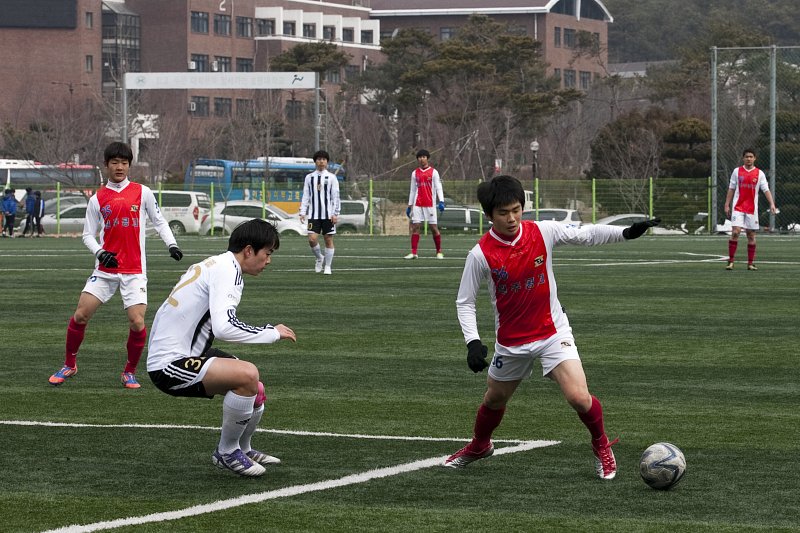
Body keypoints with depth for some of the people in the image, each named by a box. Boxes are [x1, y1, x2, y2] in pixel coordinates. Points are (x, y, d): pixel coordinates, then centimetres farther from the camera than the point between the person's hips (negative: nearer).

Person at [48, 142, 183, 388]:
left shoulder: (142, 193, 3)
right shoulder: (97, 199, 6)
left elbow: (159, 222, 9)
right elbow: (88, 234, 8)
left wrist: (171, 244, -6)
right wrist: (100, 253, -10)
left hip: (134, 271, -1)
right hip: (106, 269, 1)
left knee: (137, 322, -13)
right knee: (80, 314, -5)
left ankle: (130, 372, 8)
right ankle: (69, 365, 15)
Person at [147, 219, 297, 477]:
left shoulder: (216, 264, 13)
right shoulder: (227, 270, -17)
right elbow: (223, 327, -30)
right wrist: (272, 333, -18)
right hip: (170, 365, -11)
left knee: (254, 388, 17)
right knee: (247, 375, -26)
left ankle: (242, 450, 38)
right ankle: (226, 452, -9)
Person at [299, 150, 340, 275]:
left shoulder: (331, 177, 3)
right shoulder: (309, 177, 9)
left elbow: (335, 197, 1)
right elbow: (306, 196, 9)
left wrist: (335, 214, -7)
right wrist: (302, 212, 0)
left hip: (328, 214, -1)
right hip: (314, 214, 1)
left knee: (328, 240, 1)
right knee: (312, 239, -11)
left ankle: (327, 266, 10)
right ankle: (319, 258, 16)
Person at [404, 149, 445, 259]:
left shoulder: (433, 172, 2)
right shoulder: (415, 173, 12)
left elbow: (438, 188, -2)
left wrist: (441, 201, -15)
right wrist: (409, 205, 13)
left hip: (430, 204, -3)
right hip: (417, 204, 3)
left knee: (434, 227, -2)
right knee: (415, 227, -4)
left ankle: (439, 252, 8)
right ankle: (413, 252, -4)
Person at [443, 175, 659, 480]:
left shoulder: (543, 232, -13)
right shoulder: (481, 254, -16)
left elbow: (586, 235, -5)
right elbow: (464, 302, -8)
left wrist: (627, 233, -20)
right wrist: (472, 342, -20)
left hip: (552, 331, -1)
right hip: (510, 341, 1)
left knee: (579, 397, -18)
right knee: (494, 400, 20)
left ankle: (601, 446, 11)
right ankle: (479, 446, 53)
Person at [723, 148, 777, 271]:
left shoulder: (759, 173, 4)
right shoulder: (737, 171, 5)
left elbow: (766, 190, -1)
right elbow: (731, 189, 9)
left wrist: (772, 204, -14)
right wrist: (727, 205, 4)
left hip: (752, 209, 1)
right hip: (738, 208, -1)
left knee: (751, 235, 4)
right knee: (735, 232, -14)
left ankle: (750, 264, 12)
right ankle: (730, 261, -8)